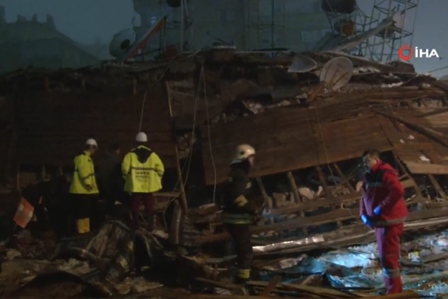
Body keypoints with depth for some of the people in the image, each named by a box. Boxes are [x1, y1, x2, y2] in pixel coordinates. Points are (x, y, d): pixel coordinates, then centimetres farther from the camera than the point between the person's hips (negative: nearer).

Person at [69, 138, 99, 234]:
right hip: (81, 191, -10)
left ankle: (86, 231, 20)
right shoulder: (82, 158, -11)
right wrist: (88, 184, -23)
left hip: (86, 191, 11)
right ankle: (81, 231, -7)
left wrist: (94, 189, 19)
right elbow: (84, 173, -21)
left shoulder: (88, 159, 21)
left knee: (86, 212, 14)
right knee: (82, 212, -9)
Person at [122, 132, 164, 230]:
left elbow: (125, 168, -12)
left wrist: (127, 178, 6)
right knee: (149, 207, 8)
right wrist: (157, 179, 12)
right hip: (149, 186, 1)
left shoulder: (131, 154, -3)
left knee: (135, 207, 5)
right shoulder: (152, 154, 2)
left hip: (135, 186, -1)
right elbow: (160, 169, -2)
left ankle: (135, 226, 5)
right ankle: (150, 226, 7)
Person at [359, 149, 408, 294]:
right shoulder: (370, 177, 16)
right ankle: (395, 290, 26)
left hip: (390, 221, -10)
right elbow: (365, 198, 20)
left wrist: (381, 207, -23)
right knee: (385, 256, 15)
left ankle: (394, 292, -2)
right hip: (380, 222, 10)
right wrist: (364, 215, 4)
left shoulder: (385, 173, -14)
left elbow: (398, 191, -28)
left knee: (388, 256, -9)